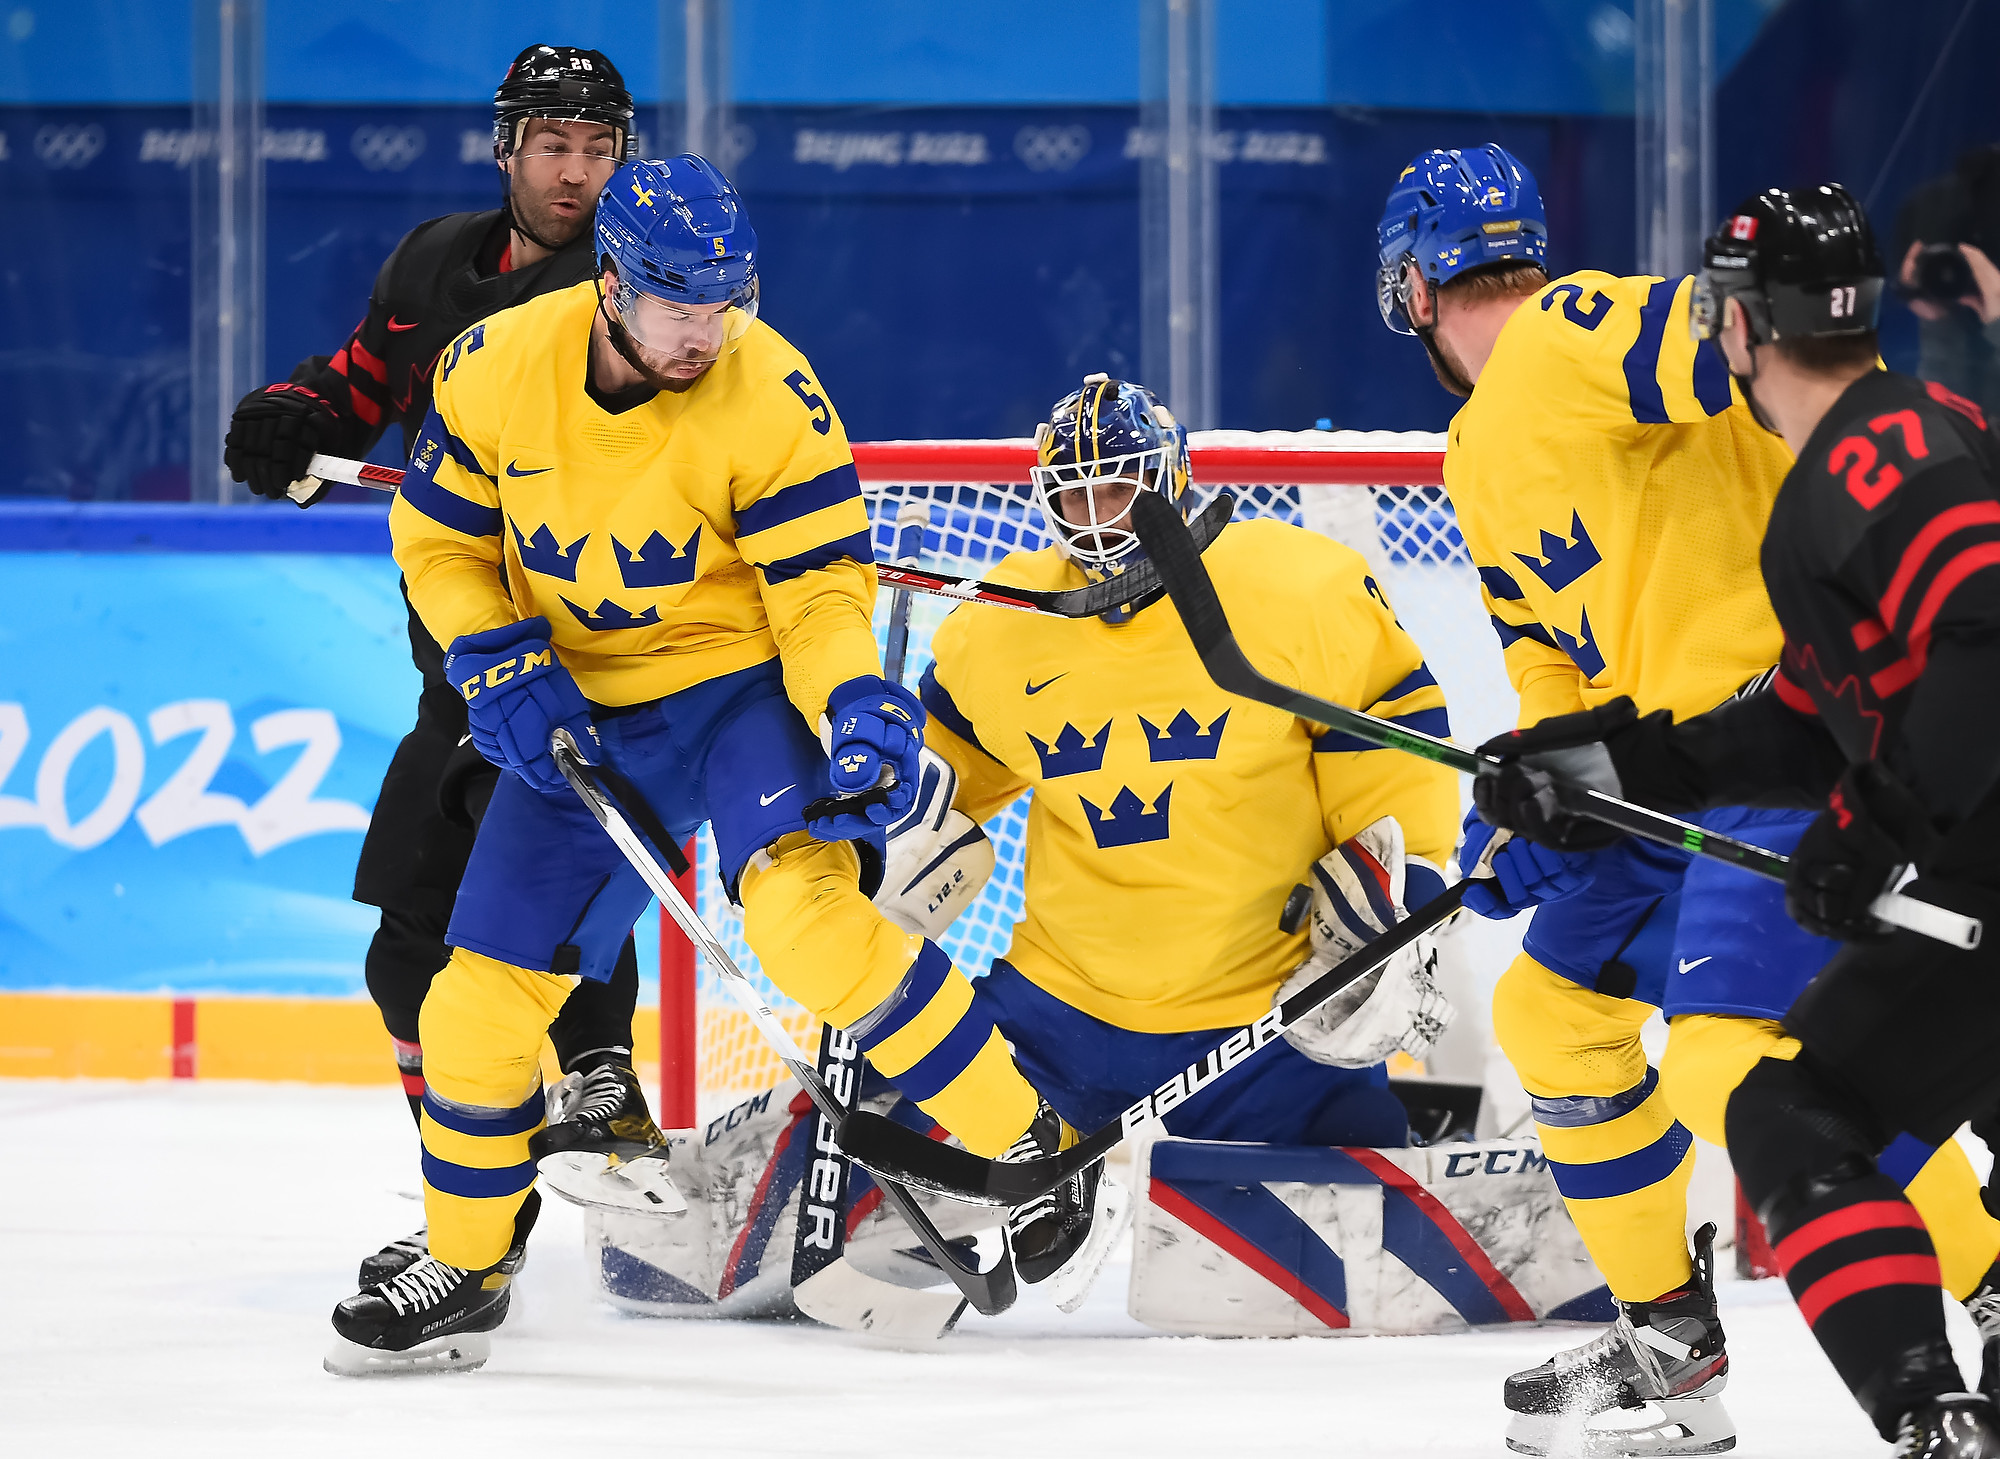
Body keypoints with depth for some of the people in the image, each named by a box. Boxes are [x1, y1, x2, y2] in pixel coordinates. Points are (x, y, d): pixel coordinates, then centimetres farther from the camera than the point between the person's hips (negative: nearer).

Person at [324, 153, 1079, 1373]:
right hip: (580, 706, 4)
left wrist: (856, 704, -33)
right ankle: (464, 1271, 22)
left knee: (802, 906, -32)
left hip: (739, 678, -4)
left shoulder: (770, 396, -20)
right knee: (486, 989, 2)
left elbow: (822, 584, -15)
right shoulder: (501, 365, -12)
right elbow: (439, 534, 3)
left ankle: (1027, 1147, -24)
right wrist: (500, 668, -11)